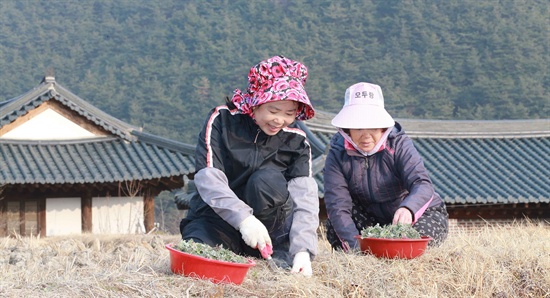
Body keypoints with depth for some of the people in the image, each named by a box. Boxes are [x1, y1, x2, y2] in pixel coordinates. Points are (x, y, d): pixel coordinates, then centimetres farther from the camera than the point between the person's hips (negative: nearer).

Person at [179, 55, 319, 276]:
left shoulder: (296, 142, -3)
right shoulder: (222, 120, -8)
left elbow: (305, 197, -16)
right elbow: (208, 179, -19)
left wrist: (302, 249, -33)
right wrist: (243, 217, -35)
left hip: (265, 229, 2)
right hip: (215, 219, -1)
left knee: (268, 179, -28)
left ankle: (280, 255, -16)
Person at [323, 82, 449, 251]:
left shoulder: (399, 145, -20)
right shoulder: (337, 155, -15)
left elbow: (422, 184, -35)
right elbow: (337, 204, -24)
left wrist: (407, 209, -59)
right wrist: (354, 244, -42)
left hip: (420, 213, -1)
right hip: (373, 217, 1)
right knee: (334, 228, -25)